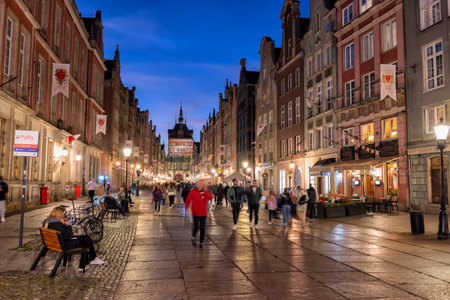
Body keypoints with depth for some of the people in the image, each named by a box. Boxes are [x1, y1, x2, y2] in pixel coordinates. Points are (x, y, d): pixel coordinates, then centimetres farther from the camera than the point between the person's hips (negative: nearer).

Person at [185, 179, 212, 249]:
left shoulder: (206, 192, -4)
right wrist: (186, 206, -7)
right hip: (195, 212, -1)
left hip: (203, 213, 1)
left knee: (202, 228, 3)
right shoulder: (193, 191, -4)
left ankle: (201, 243, 16)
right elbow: (188, 199, 4)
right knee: (195, 227, 0)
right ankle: (193, 238, 31)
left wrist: (205, 191, -29)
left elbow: (210, 198, -22)